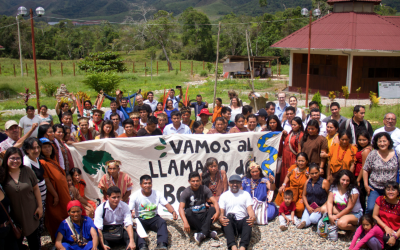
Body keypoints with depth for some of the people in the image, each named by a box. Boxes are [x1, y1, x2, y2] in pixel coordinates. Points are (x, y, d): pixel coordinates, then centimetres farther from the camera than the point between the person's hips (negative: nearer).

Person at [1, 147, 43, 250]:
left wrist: (40, 206, 0)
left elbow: (36, 188, 2)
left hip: (30, 213, 2)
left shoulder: (27, 171, -6)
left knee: (34, 242, 17)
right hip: (13, 216, -1)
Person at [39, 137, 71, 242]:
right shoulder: (43, 163, -19)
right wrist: (55, 196, -19)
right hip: (56, 194, -9)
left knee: (65, 216, 18)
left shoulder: (52, 161, 9)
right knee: (57, 218, 3)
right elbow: (47, 182, -21)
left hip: (63, 193, 9)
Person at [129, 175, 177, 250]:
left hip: (154, 218, 2)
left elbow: (166, 205, -3)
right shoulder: (135, 195, -8)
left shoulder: (157, 194, -1)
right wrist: (131, 214, -39)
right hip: (140, 219, -1)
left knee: (162, 222, -30)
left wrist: (173, 212, -26)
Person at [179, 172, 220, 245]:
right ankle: (208, 232, -32)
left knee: (212, 209, -25)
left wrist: (217, 212, -32)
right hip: (192, 218, -2)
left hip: (203, 216, 2)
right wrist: (185, 222, -39)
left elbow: (214, 201, -10)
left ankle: (202, 234, -41)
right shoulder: (185, 192, -8)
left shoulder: (204, 189, 1)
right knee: (188, 211, -33)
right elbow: (181, 208, -22)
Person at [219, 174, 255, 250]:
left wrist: (253, 217, -19)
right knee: (228, 216, -35)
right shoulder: (224, 195, 15)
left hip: (242, 222, 1)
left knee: (248, 218, -33)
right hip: (229, 224, -1)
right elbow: (221, 211, 5)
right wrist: (220, 218, -20)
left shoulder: (246, 194, 17)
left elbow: (250, 209, 5)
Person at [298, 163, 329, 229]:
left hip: (320, 207, -3)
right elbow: (304, 195, 10)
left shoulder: (324, 182, -11)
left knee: (313, 219, -29)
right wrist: (308, 207, -4)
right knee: (305, 223, -19)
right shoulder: (307, 182, 4)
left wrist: (321, 208, -14)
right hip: (309, 206, 3)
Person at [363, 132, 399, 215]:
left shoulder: (396, 154, -2)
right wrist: (366, 184, -1)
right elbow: (365, 170, 4)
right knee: (371, 208, -12)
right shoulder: (372, 154, -2)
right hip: (374, 188, 0)